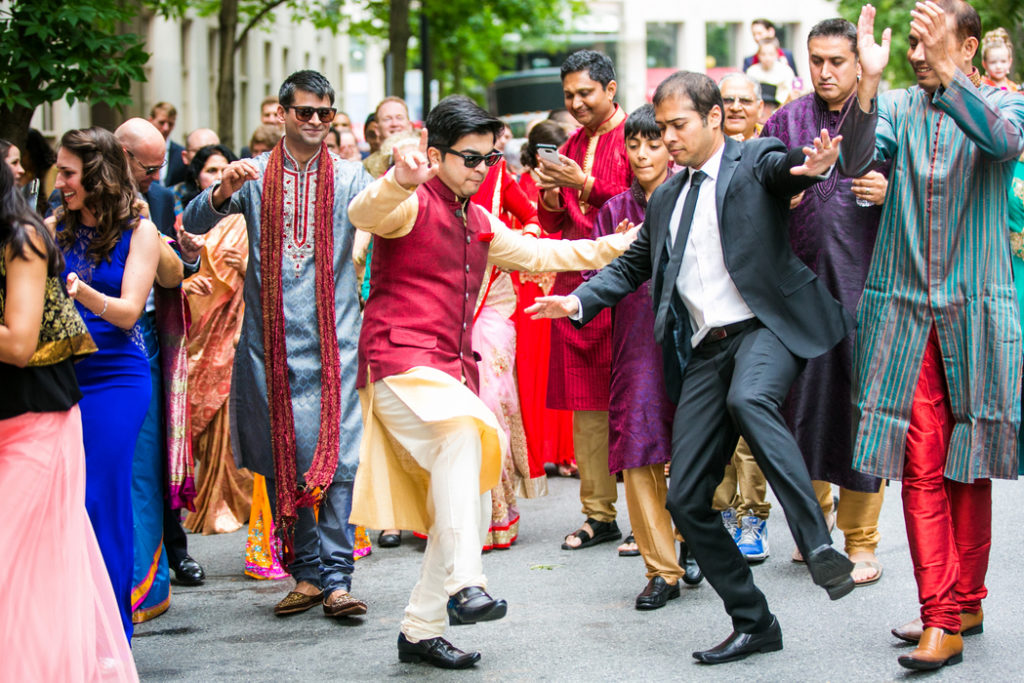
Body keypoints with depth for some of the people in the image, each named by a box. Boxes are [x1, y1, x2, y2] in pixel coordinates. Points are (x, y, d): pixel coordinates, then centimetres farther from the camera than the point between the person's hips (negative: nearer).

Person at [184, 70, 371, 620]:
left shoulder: (348, 176, 8)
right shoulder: (254, 175, 8)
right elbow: (196, 222, -3)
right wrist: (224, 190, -24)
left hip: (335, 338, -1)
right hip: (271, 339, 1)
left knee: (337, 459, -8)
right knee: (281, 456, 5)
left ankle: (336, 578, -6)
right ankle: (307, 571, 14)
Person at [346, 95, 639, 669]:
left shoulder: (481, 225, 23)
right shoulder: (412, 205, -3)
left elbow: (538, 255, 33)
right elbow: (365, 214, -25)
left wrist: (616, 248, 31)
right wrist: (400, 182, -46)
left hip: (455, 371, 9)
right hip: (401, 359, -9)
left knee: (471, 508, 6)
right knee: (461, 433, -36)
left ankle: (421, 631, 16)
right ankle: (464, 586, -42)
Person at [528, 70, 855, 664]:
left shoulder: (755, 160, 2)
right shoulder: (667, 198, 21)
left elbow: (780, 167, -21)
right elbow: (633, 264, 28)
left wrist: (811, 167, -45)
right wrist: (579, 301, 11)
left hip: (764, 327, -6)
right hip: (704, 350, 7)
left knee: (748, 399, -40)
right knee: (686, 499, 0)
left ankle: (819, 544, -37)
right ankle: (754, 624, 12)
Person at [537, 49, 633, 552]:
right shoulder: (571, 145, 19)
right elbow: (552, 223, 20)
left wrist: (585, 186, -14)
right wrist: (550, 196, -1)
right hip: (575, 282, 7)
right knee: (585, 403, 6)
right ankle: (599, 515, 12)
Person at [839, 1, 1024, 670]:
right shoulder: (897, 107, 6)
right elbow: (857, 163, -12)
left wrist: (946, 71, -32)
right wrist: (868, 83, -25)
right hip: (905, 309, 1)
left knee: (968, 466, 9)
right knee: (921, 466, -4)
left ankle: (964, 600, 22)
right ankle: (943, 615, -1)